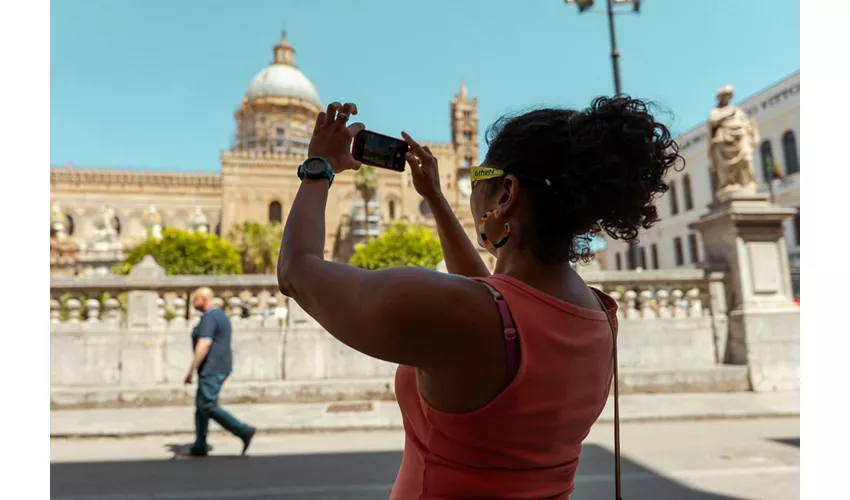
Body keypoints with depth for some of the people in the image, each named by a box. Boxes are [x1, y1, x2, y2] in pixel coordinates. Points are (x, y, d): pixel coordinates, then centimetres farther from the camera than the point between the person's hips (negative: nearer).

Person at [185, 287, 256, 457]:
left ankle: (244, 431, -13)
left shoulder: (208, 317, -15)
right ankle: (200, 446, 16)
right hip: (220, 367, 10)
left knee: (208, 407, -10)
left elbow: (204, 345, -24)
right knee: (201, 405, 14)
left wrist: (191, 370, -22)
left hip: (212, 368, -10)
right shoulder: (221, 316, 17)